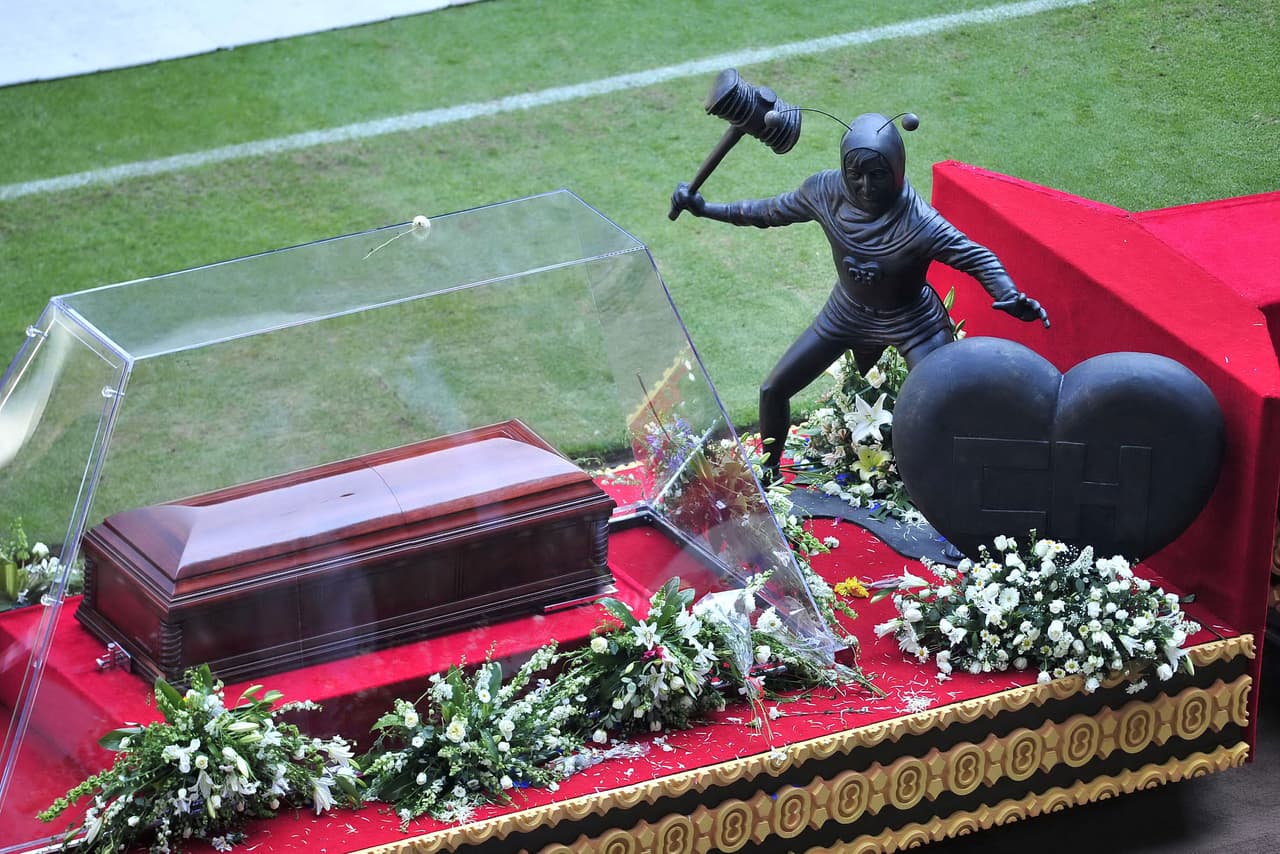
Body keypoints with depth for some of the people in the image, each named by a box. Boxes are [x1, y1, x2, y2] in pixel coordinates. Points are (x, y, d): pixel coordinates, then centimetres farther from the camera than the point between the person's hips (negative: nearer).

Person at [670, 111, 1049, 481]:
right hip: (849, 312, 5)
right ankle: (768, 472, 36)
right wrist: (704, 208, -2)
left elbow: (977, 258, -36)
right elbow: (771, 212, -4)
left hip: (910, 322, -5)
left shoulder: (918, 224, -36)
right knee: (774, 390, 11)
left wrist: (1010, 295, -56)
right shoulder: (826, 192, -22)